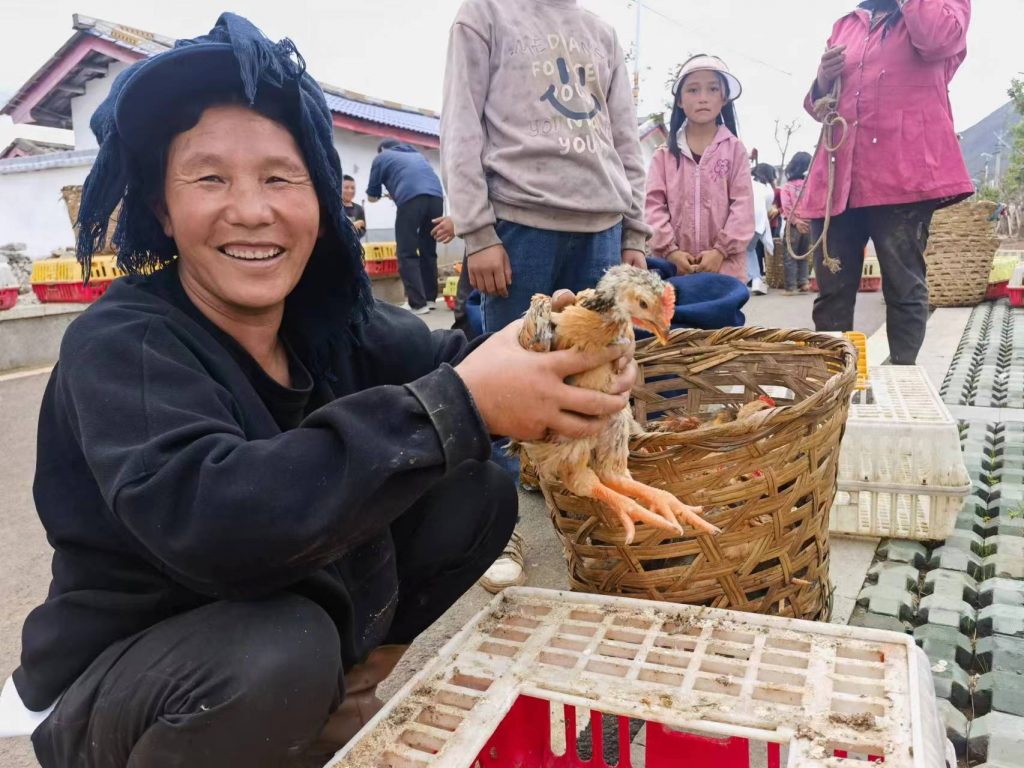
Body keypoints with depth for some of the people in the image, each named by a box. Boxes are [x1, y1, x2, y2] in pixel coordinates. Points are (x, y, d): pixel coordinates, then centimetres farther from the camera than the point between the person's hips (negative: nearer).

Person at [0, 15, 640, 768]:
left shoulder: (332, 319, -7)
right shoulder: (120, 347, -26)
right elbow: (204, 521, -41)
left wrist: (552, 355, -35)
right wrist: (460, 405, -44)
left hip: (293, 619, 6)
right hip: (113, 686, -5)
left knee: (479, 493, -4)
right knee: (281, 649, -38)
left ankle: (344, 686, 11)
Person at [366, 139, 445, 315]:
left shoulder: (381, 157, 24)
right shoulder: (417, 154, 37)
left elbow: (372, 197, 27)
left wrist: (379, 195, 50)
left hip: (412, 199, -5)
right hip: (436, 197, 5)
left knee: (407, 254, -2)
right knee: (428, 250, 14)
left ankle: (417, 304, -9)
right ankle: (430, 298, 17)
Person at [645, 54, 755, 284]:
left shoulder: (734, 149, 7)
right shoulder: (664, 154, 9)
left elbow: (743, 205, -1)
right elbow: (654, 205, 1)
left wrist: (720, 251, -13)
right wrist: (670, 251, -12)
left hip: (724, 267, 0)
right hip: (675, 267, 1)